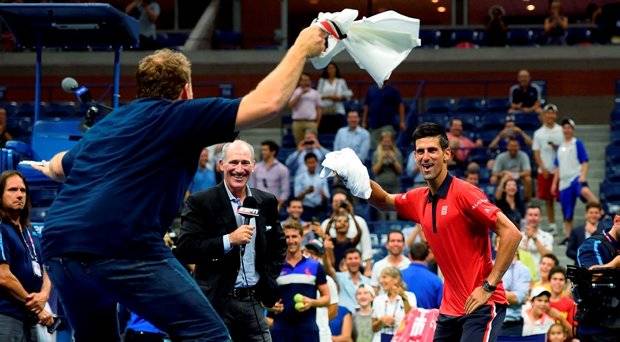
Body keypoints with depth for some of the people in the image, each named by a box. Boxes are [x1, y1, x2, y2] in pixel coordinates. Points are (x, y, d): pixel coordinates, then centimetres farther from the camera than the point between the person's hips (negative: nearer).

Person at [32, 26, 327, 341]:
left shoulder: (106, 123, 27)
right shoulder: (179, 116, 7)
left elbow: (59, 165, 46)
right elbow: (268, 102, 0)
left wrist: (49, 168, 71)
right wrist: (301, 48, 15)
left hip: (57, 249, 8)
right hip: (122, 247, -8)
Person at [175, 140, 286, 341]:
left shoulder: (267, 202, 11)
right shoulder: (200, 202, -5)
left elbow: (278, 246, 24)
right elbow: (184, 251, -13)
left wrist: (269, 279, 9)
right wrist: (229, 240, -20)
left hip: (253, 301, 4)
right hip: (217, 302, -4)